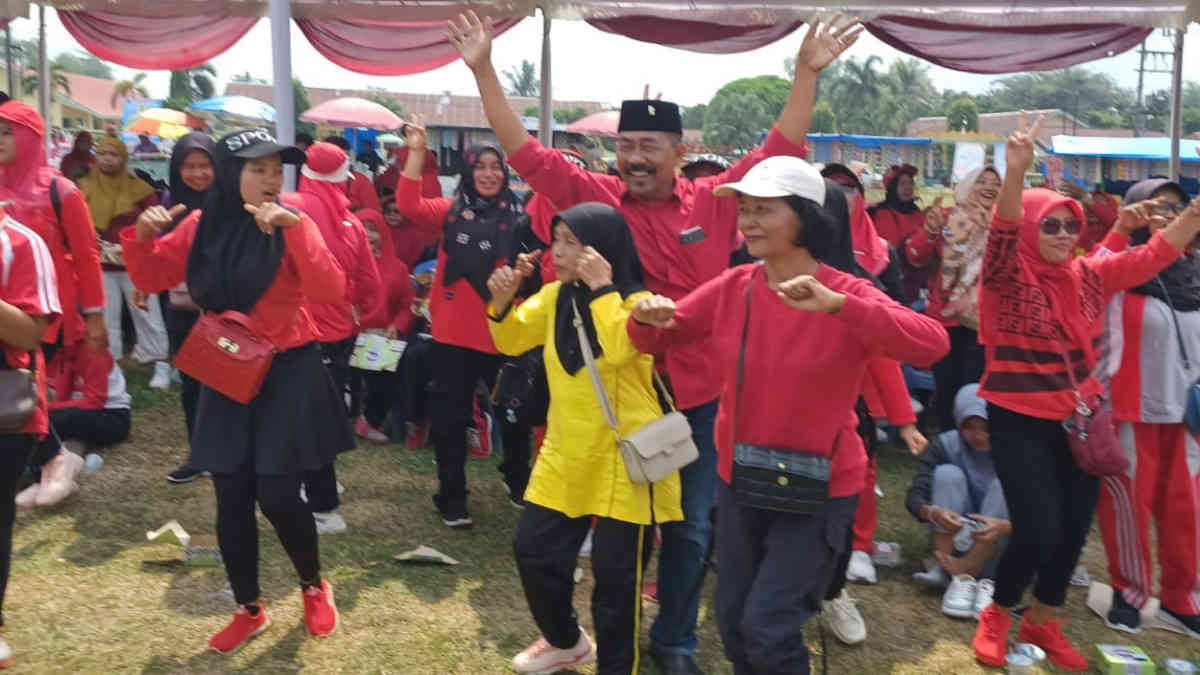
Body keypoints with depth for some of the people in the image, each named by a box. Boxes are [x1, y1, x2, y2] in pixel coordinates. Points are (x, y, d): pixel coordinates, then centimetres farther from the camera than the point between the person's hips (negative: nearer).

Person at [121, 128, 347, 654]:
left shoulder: (290, 226, -9)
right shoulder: (201, 226, 2)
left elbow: (330, 290, -23)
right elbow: (152, 279, 8)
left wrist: (294, 226, -31)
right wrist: (142, 236, -11)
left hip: (288, 372, -4)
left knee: (277, 495, -6)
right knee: (231, 498, 6)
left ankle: (313, 586, 24)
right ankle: (248, 610, 26)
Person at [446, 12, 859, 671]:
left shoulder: (713, 201, -3)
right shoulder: (594, 197, -4)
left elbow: (779, 151, 0)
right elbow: (526, 153, -6)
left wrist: (807, 74, -7)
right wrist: (483, 70, -12)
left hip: (700, 394, 1)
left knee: (691, 528, 13)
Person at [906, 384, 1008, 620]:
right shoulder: (945, 445, -11)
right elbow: (914, 496, -19)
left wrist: (1005, 526, -45)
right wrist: (932, 512, -43)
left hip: (998, 544, 0)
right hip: (955, 536, 1)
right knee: (947, 474, -21)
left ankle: (963, 571, -31)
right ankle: (944, 565, -35)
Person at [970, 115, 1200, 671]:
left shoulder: (1090, 276, 5)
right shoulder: (1006, 277, -11)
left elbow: (1155, 254, 6)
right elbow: (1003, 231, -28)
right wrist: (1015, 171, -45)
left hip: (1078, 418, 6)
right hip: (1019, 421, -6)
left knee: (1075, 527, 10)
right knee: (1039, 529, -10)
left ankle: (1042, 621, 33)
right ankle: (997, 617, 18)